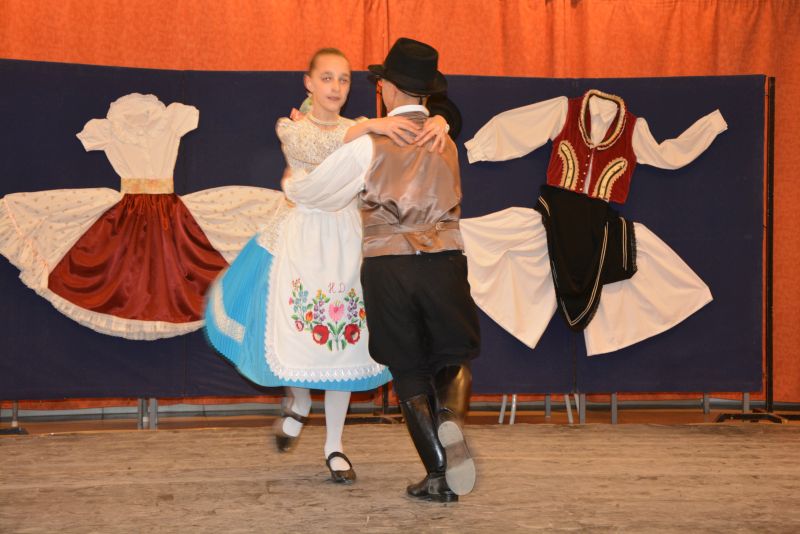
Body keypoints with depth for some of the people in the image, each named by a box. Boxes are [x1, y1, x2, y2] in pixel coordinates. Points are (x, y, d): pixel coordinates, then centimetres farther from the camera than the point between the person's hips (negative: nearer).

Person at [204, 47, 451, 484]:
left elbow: (410, 130, 2)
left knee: (344, 342, 3)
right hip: (302, 241, -3)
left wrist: (437, 122, -22)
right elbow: (318, 149, -21)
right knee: (298, 337, -7)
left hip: (348, 243, 3)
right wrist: (371, 127, -34)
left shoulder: (360, 128, 12)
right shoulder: (292, 128, 2)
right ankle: (299, 402, 28)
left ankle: (334, 447, 15)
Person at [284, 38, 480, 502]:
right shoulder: (444, 142, 12)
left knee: (409, 371, 9)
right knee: (454, 357, 16)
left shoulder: (369, 146, -4)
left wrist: (291, 180, 30)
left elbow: (309, 190, 2)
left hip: (387, 266, -2)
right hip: (445, 261, 2)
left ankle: (440, 476, 5)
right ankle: (451, 417, -17)